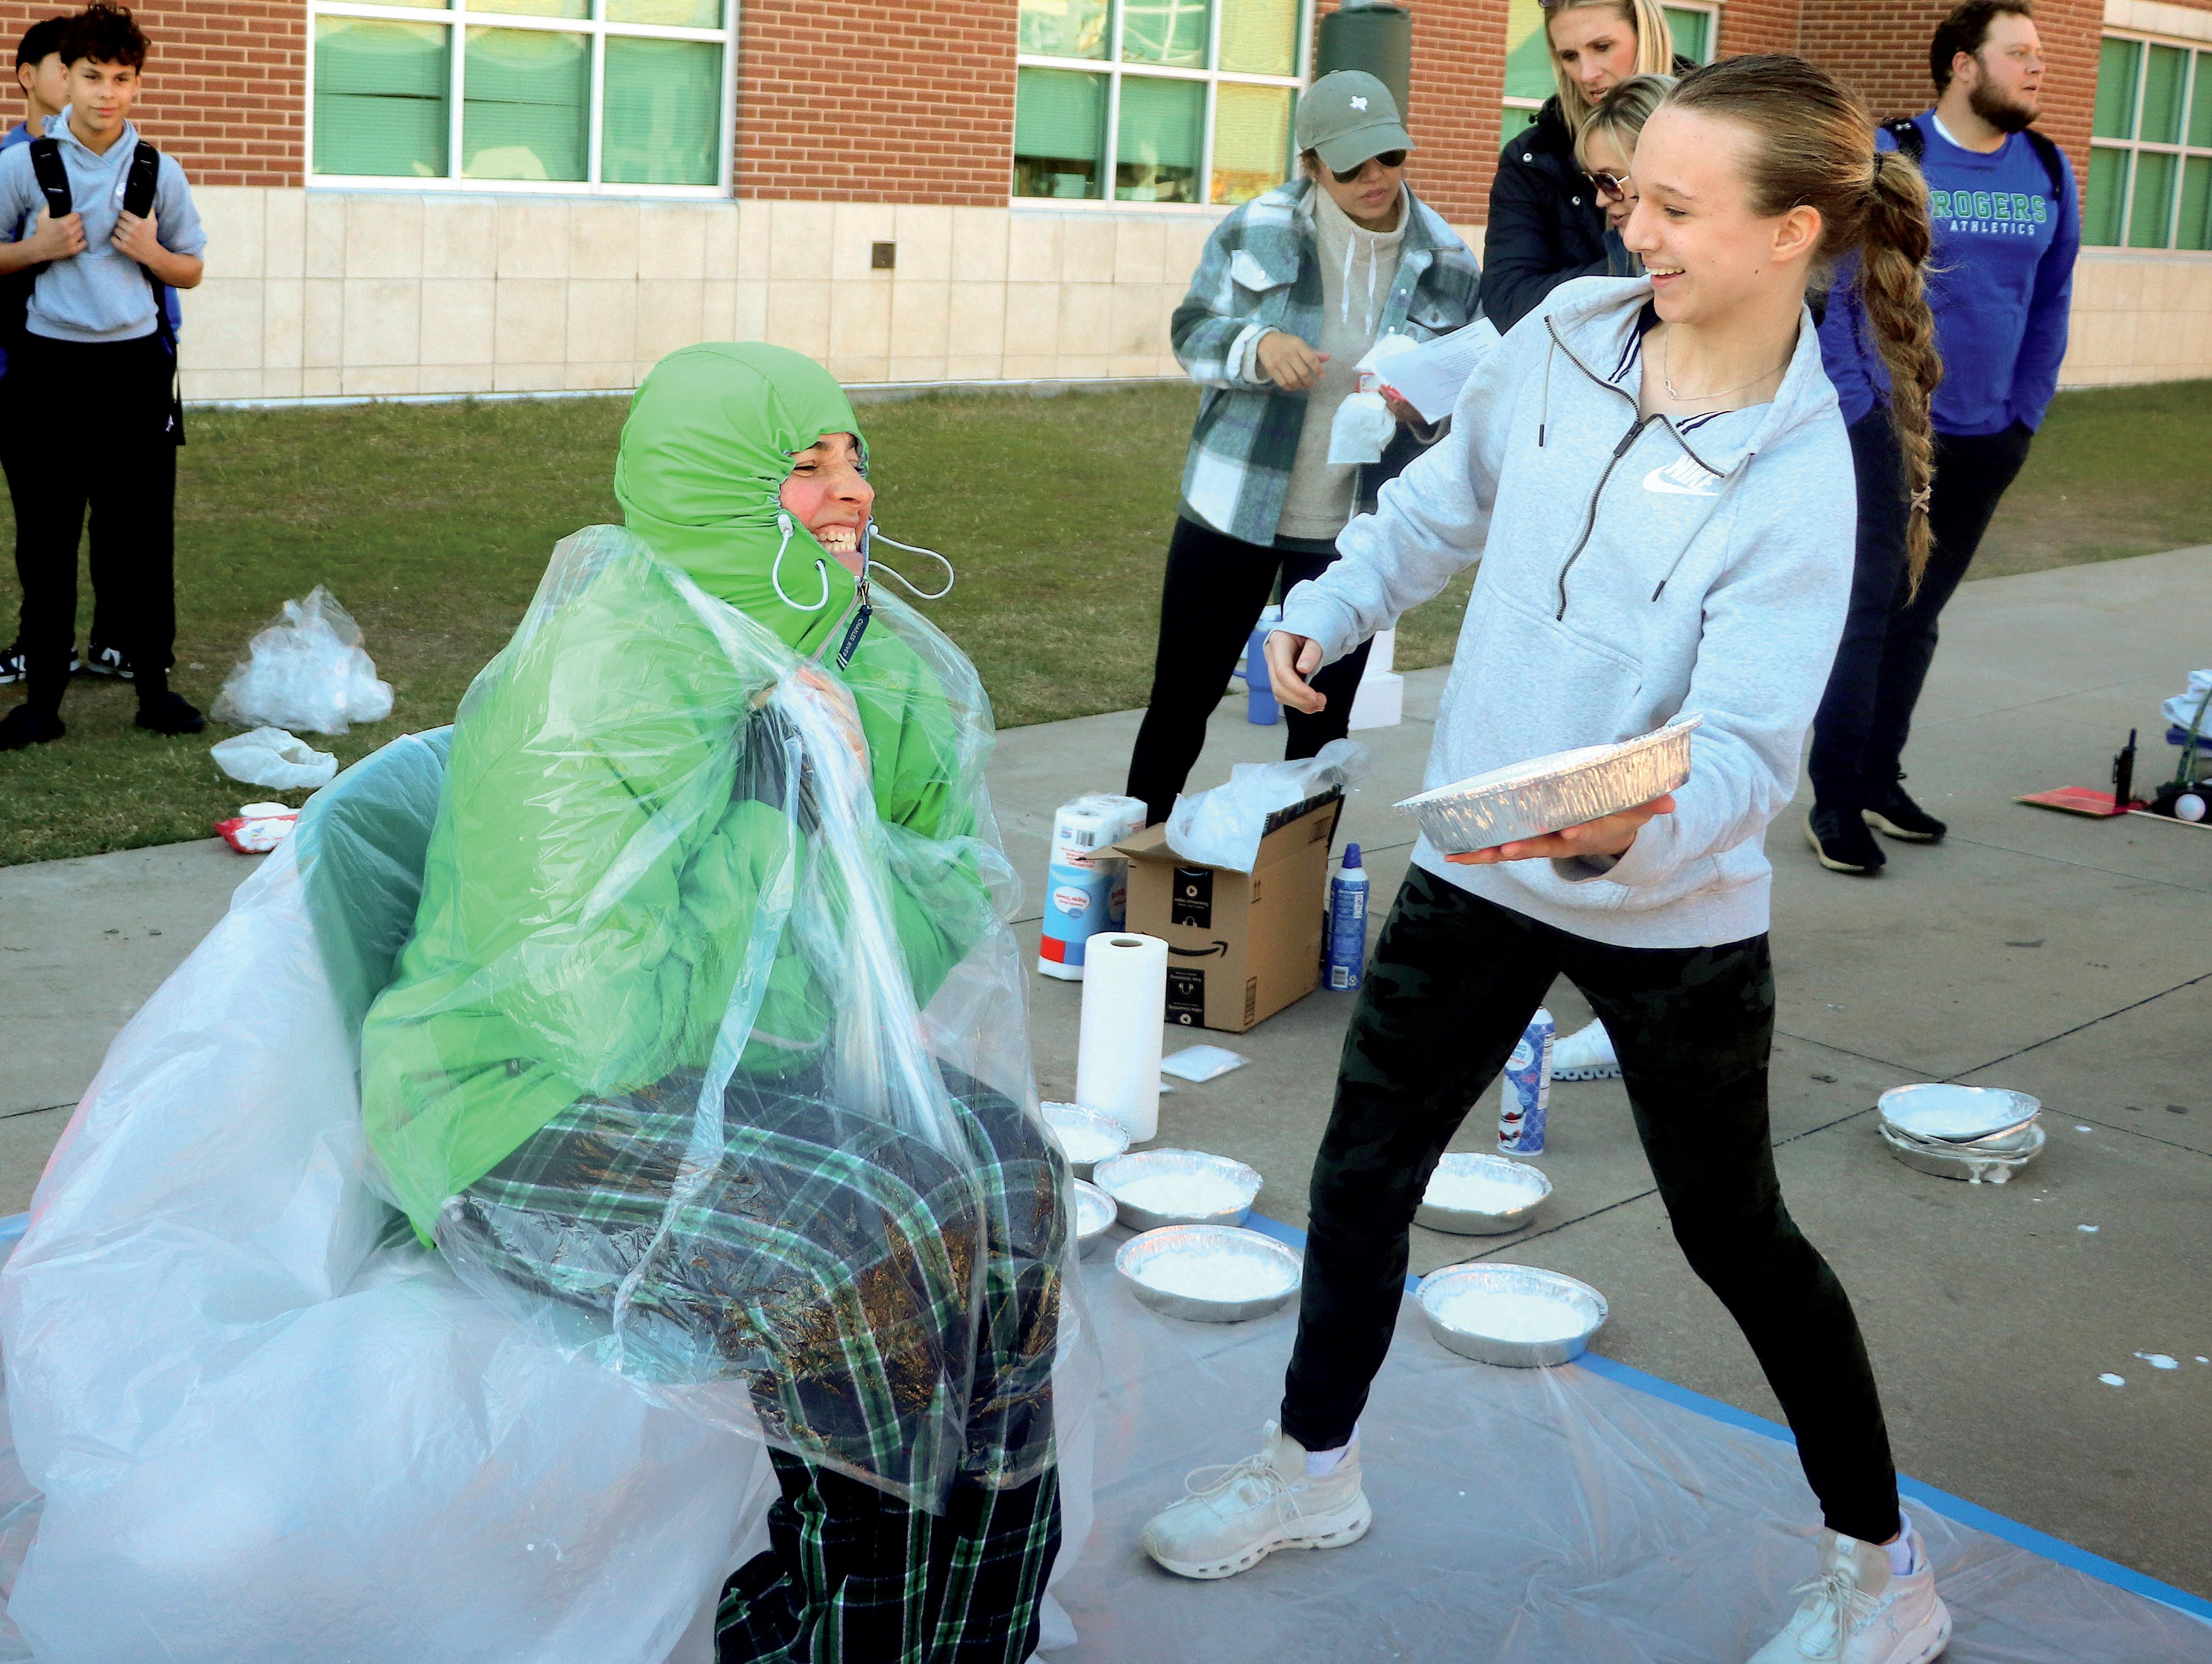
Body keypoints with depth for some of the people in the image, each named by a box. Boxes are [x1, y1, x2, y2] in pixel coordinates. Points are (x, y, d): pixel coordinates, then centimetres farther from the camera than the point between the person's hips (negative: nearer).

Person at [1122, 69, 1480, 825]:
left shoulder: (1447, 262, -2)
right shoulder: (1257, 230, -6)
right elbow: (1192, 331, 0)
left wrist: (1423, 407, -19)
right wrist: (1257, 347, -22)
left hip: (1354, 530, 1)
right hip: (1234, 503, -1)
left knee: (1322, 721, 10)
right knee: (1182, 697, 7)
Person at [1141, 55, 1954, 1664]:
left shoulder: (1801, 485, -22)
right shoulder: (1567, 333, -7)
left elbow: (1749, 743, -30)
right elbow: (1451, 496, 13)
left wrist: (1635, 829, -49)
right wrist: (1331, 609, 16)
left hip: (1672, 913, -5)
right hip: (1479, 867, 5)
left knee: (1736, 1231, 9)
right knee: (1364, 1166, 13)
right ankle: (1313, 1467, 38)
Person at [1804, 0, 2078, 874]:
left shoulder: (2048, 171, 6)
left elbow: (2051, 304, 13)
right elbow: (1829, 291, -7)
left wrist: (2026, 413, 9)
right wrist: (1858, 409, -10)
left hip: (1986, 440, 5)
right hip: (1890, 428, -5)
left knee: (1920, 613, 12)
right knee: (1868, 606, -8)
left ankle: (1880, 778, 23)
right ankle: (1835, 801, -2)